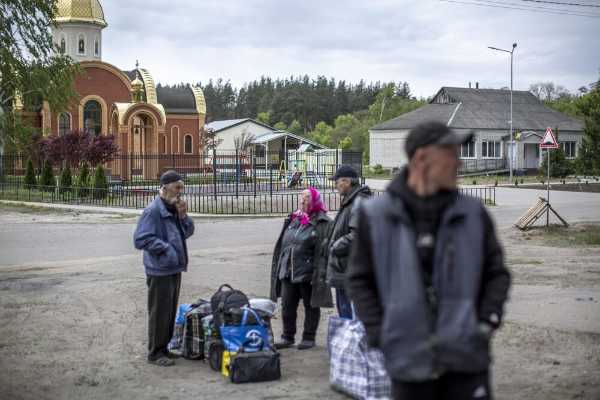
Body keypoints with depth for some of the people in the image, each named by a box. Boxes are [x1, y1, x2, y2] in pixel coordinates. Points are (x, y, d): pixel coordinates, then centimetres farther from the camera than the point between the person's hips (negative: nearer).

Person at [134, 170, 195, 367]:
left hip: (175, 268, 9)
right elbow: (141, 239, -22)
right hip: (160, 271, -9)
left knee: (170, 311, 16)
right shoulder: (153, 211, -18)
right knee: (159, 312, -1)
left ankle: (164, 347, 28)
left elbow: (188, 232, 12)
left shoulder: (174, 209, 9)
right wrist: (165, 248, -21)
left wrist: (183, 216, -5)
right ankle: (155, 352, 9)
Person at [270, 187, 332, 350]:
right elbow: (282, 244, 19)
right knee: (287, 306, 9)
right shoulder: (293, 219, 13)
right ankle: (288, 337, 21)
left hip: (308, 273, -6)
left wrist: (320, 274, -18)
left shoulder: (321, 222, -7)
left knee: (311, 306, 7)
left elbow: (323, 250, -12)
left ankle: (309, 337, 17)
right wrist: (280, 267, 15)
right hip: (288, 272, 6)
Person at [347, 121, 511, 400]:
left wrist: (487, 322, -4)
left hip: (466, 357, 1)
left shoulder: (472, 213, 3)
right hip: (409, 360, -1)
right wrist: (379, 335, -4)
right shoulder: (376, 215, -1)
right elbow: (360, 280, 4)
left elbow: (497, 273, 10)